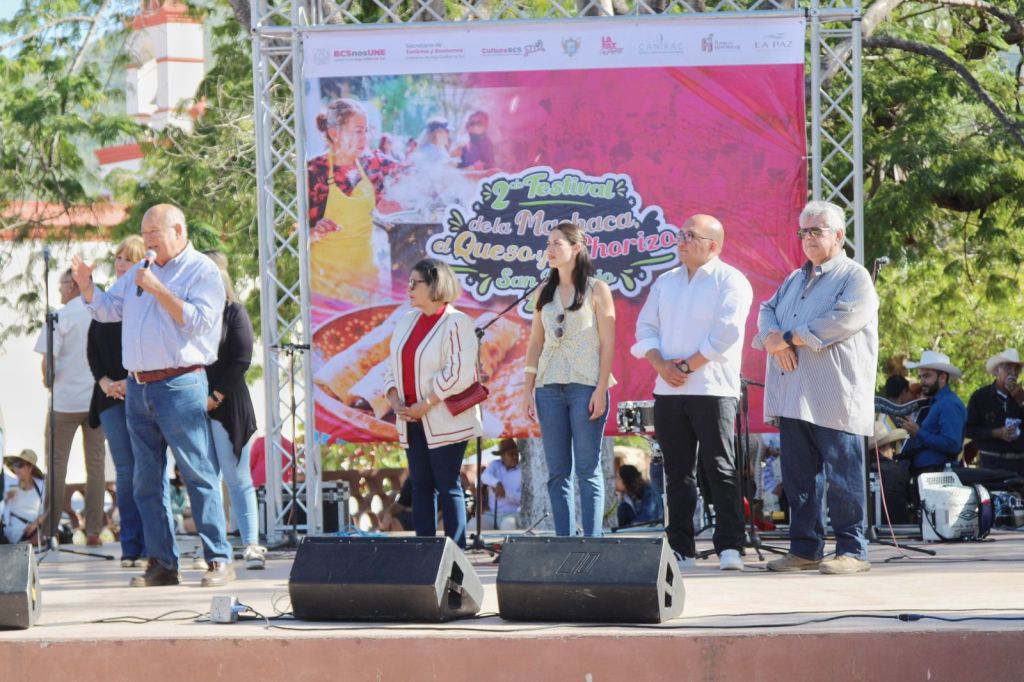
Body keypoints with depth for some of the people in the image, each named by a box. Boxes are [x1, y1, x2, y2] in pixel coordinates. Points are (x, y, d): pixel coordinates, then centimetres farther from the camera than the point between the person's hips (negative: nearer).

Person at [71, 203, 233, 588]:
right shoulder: (139, 272, 19)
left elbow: (198, 321, -14)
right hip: (138, 387, 7)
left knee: (199, 475, -8)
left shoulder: (203, 271, -2)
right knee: (147, 480, 7)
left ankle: (219, 561, -7)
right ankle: (161, 564, 11)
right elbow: (106, 310, 19)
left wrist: (158, 289, -15)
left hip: (180, 386, -7)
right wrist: (85, 285, 1)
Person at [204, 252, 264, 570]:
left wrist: (216, 396, -10)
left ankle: (251, 544, -6)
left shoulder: (234, 313, 2)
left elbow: (242, 359, -4)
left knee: (237, 478, -4)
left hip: (226, 406, -3)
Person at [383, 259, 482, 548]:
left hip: (444, 421, -7)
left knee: (448, 486, -5)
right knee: (420, 485, 6)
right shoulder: (407, 321, 15)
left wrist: (426, 405, -18)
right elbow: (393, 366, 16)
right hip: (411, 420, 7)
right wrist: (394, 399, -2)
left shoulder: (456, 323, -9)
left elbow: (460, 373, -17)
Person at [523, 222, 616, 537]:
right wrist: (528, 389, 7)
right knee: (557, 472, 3)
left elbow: (608, 343, -4)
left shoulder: (596, 290, 1)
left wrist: (601, 389, -12)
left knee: (588, 469, -5)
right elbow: (535, 343, 14)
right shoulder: (544, 293, 14)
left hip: (586, 386, -5)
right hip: (549, 388, 5)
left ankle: (592, 542, -5)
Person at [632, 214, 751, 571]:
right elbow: (646, 328, 13)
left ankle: (730, 547, -8)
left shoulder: (730, 281, -3)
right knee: (677, 471, 7)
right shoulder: (666, 282, 17)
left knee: (720, 468, -8)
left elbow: (726, 334, -13)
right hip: (667, 391, 6)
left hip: (713, 389, -6)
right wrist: (661, 365, -5)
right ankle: (680, 548, 10)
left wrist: (688, 366, -14)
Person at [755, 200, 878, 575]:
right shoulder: (795, 279, 23)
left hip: (835, 399, -7)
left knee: (842, 477, -6)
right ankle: (804, 550, 14)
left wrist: (788, 338, -12)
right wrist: (774, 340, -8)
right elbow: (768, 312, 17)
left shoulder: (855, 277, -2)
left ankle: (853, 551, -2)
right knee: (798, 475, 8)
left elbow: (843, 319, -17)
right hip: (793, 398, 7)